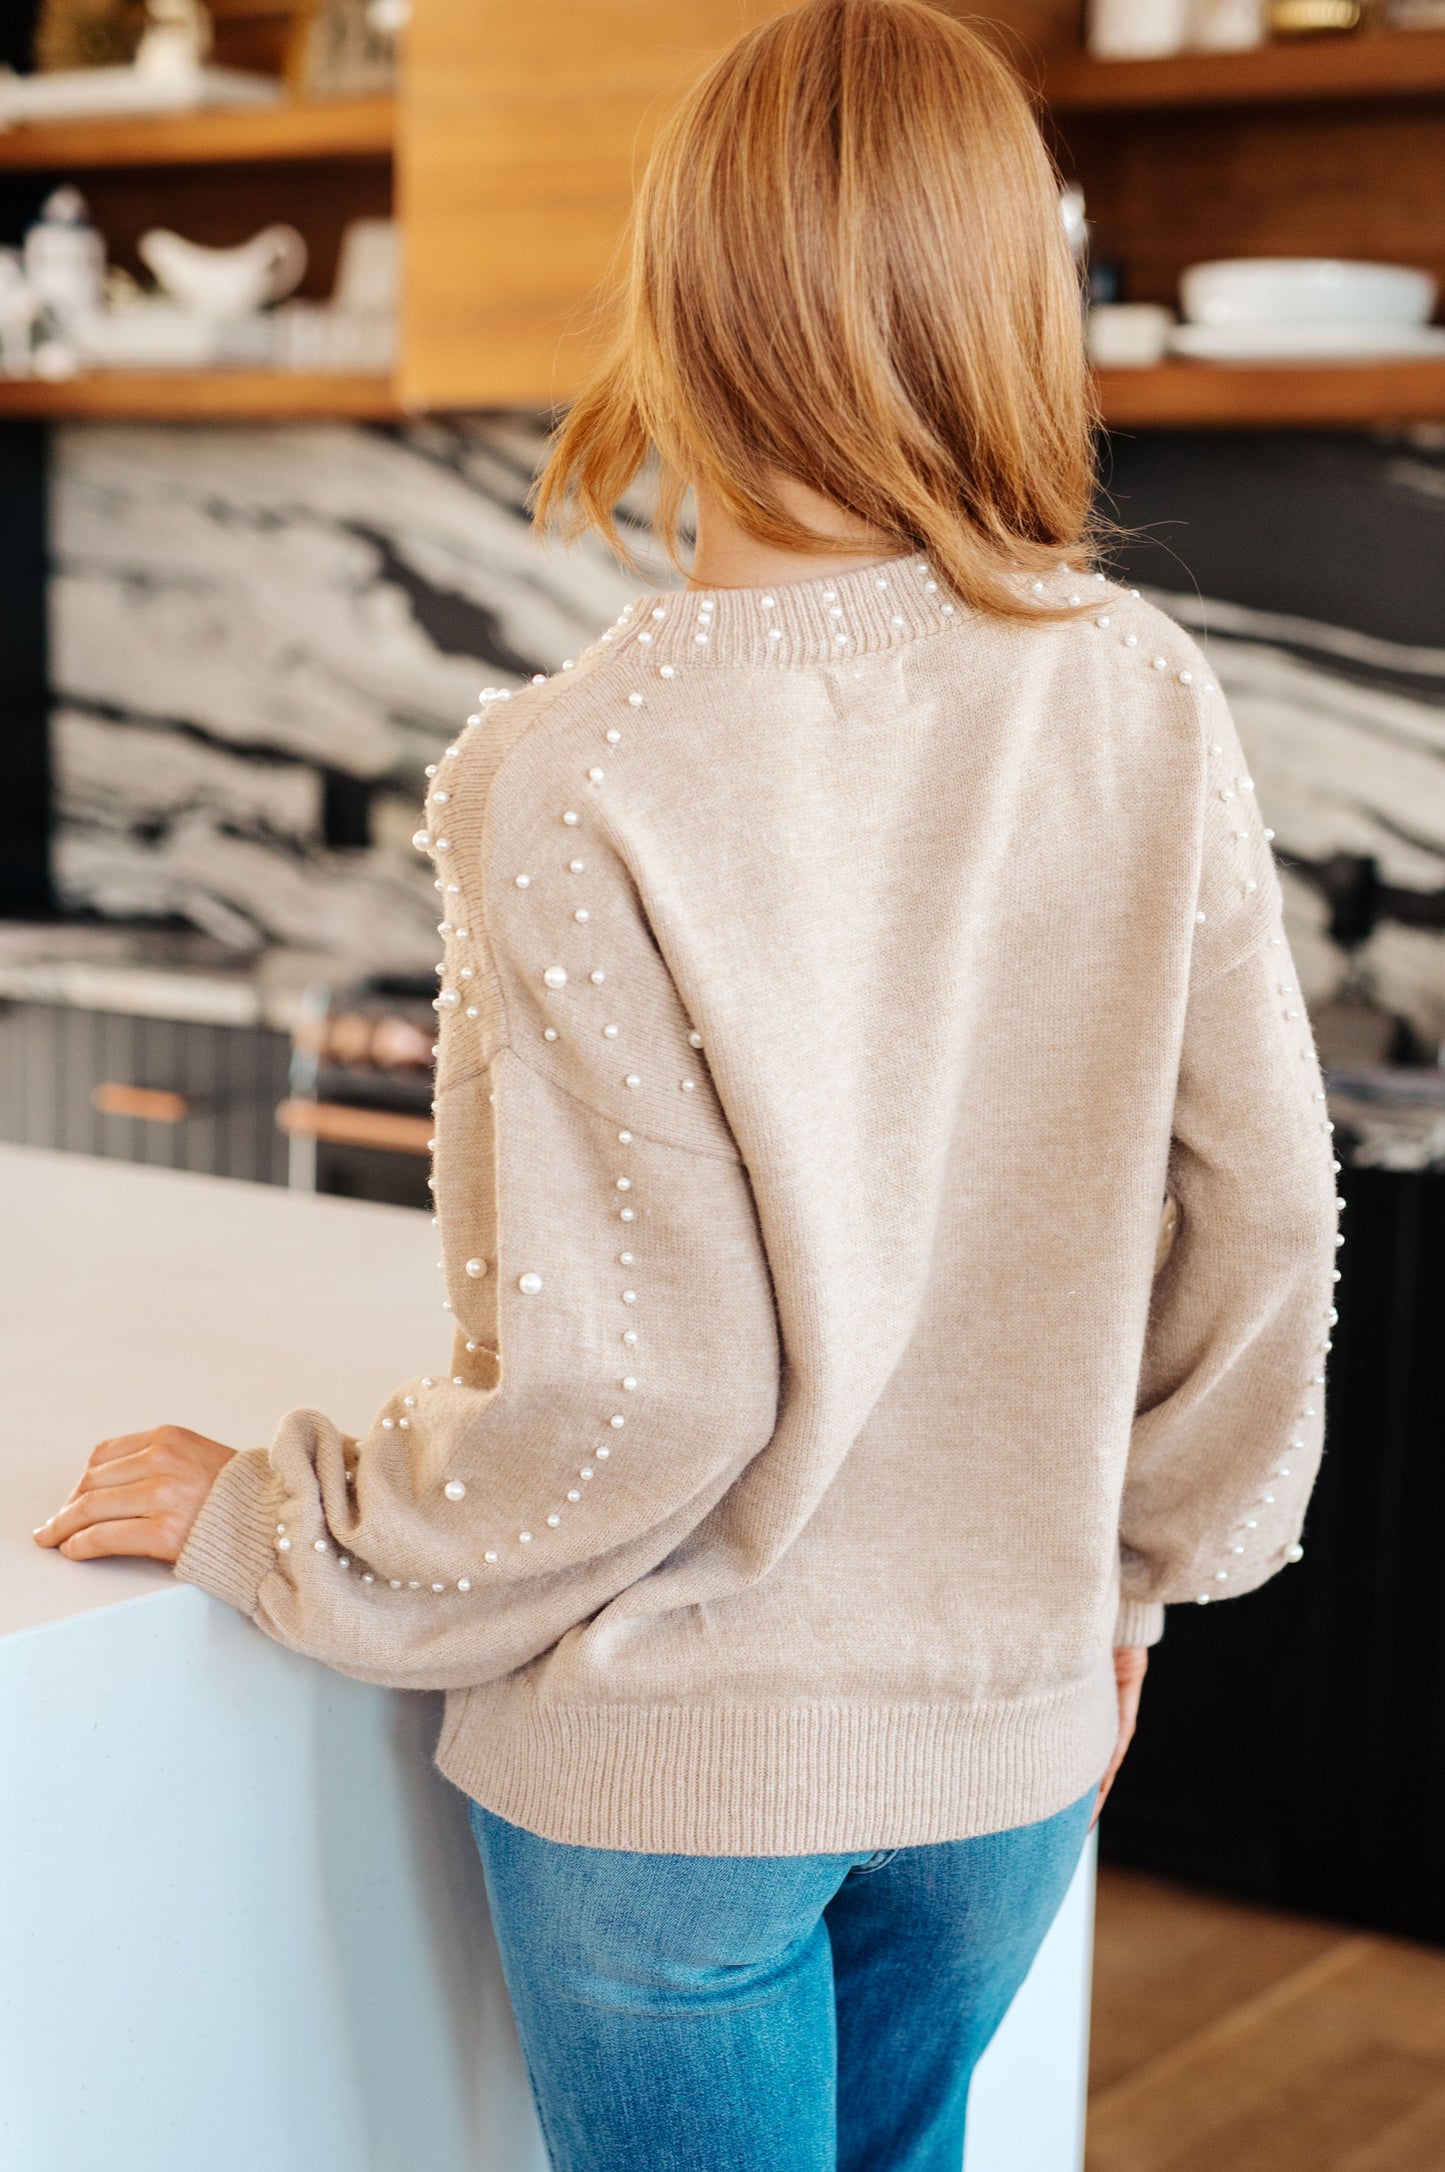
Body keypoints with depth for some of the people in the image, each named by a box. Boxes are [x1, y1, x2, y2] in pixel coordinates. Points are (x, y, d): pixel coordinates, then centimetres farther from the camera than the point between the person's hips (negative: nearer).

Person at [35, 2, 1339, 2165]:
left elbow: (622, 1383, -21)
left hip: (675, 1760, -4)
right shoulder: (1146, 704, -8)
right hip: (1010, 1734, 4)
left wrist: (266, 1527, -4)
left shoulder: (575, 779, -21)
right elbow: (1263, 1219, -2)